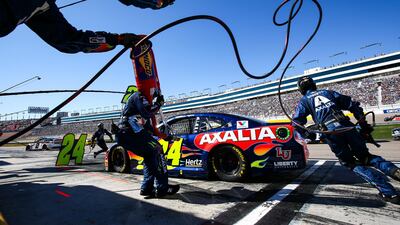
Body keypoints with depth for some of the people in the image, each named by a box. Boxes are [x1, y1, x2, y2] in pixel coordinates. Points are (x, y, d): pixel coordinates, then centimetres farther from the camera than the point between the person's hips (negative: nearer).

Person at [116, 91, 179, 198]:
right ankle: (162, 188, -9)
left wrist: (164, 136, 28)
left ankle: (146, 188, 13)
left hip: (124, 136, 10)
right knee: (157, 149, -8)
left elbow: (148, 127, 30)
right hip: (130, 133, -10)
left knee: (150, 155, 15)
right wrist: (158, 103, 0)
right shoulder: (138, 96, 3)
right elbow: (147, 112, -17)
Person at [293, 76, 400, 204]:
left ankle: (388, 193, 3)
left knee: (352, 164, 9)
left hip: (330, 132, -3)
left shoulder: (304, 101, 12)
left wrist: (308, 135, 12)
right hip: (347, 127, 4)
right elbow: (353, 105, 16)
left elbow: (297, 122, -1)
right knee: (366, 157, 18)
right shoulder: (328, 92, 22)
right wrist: (363, 124, 21)